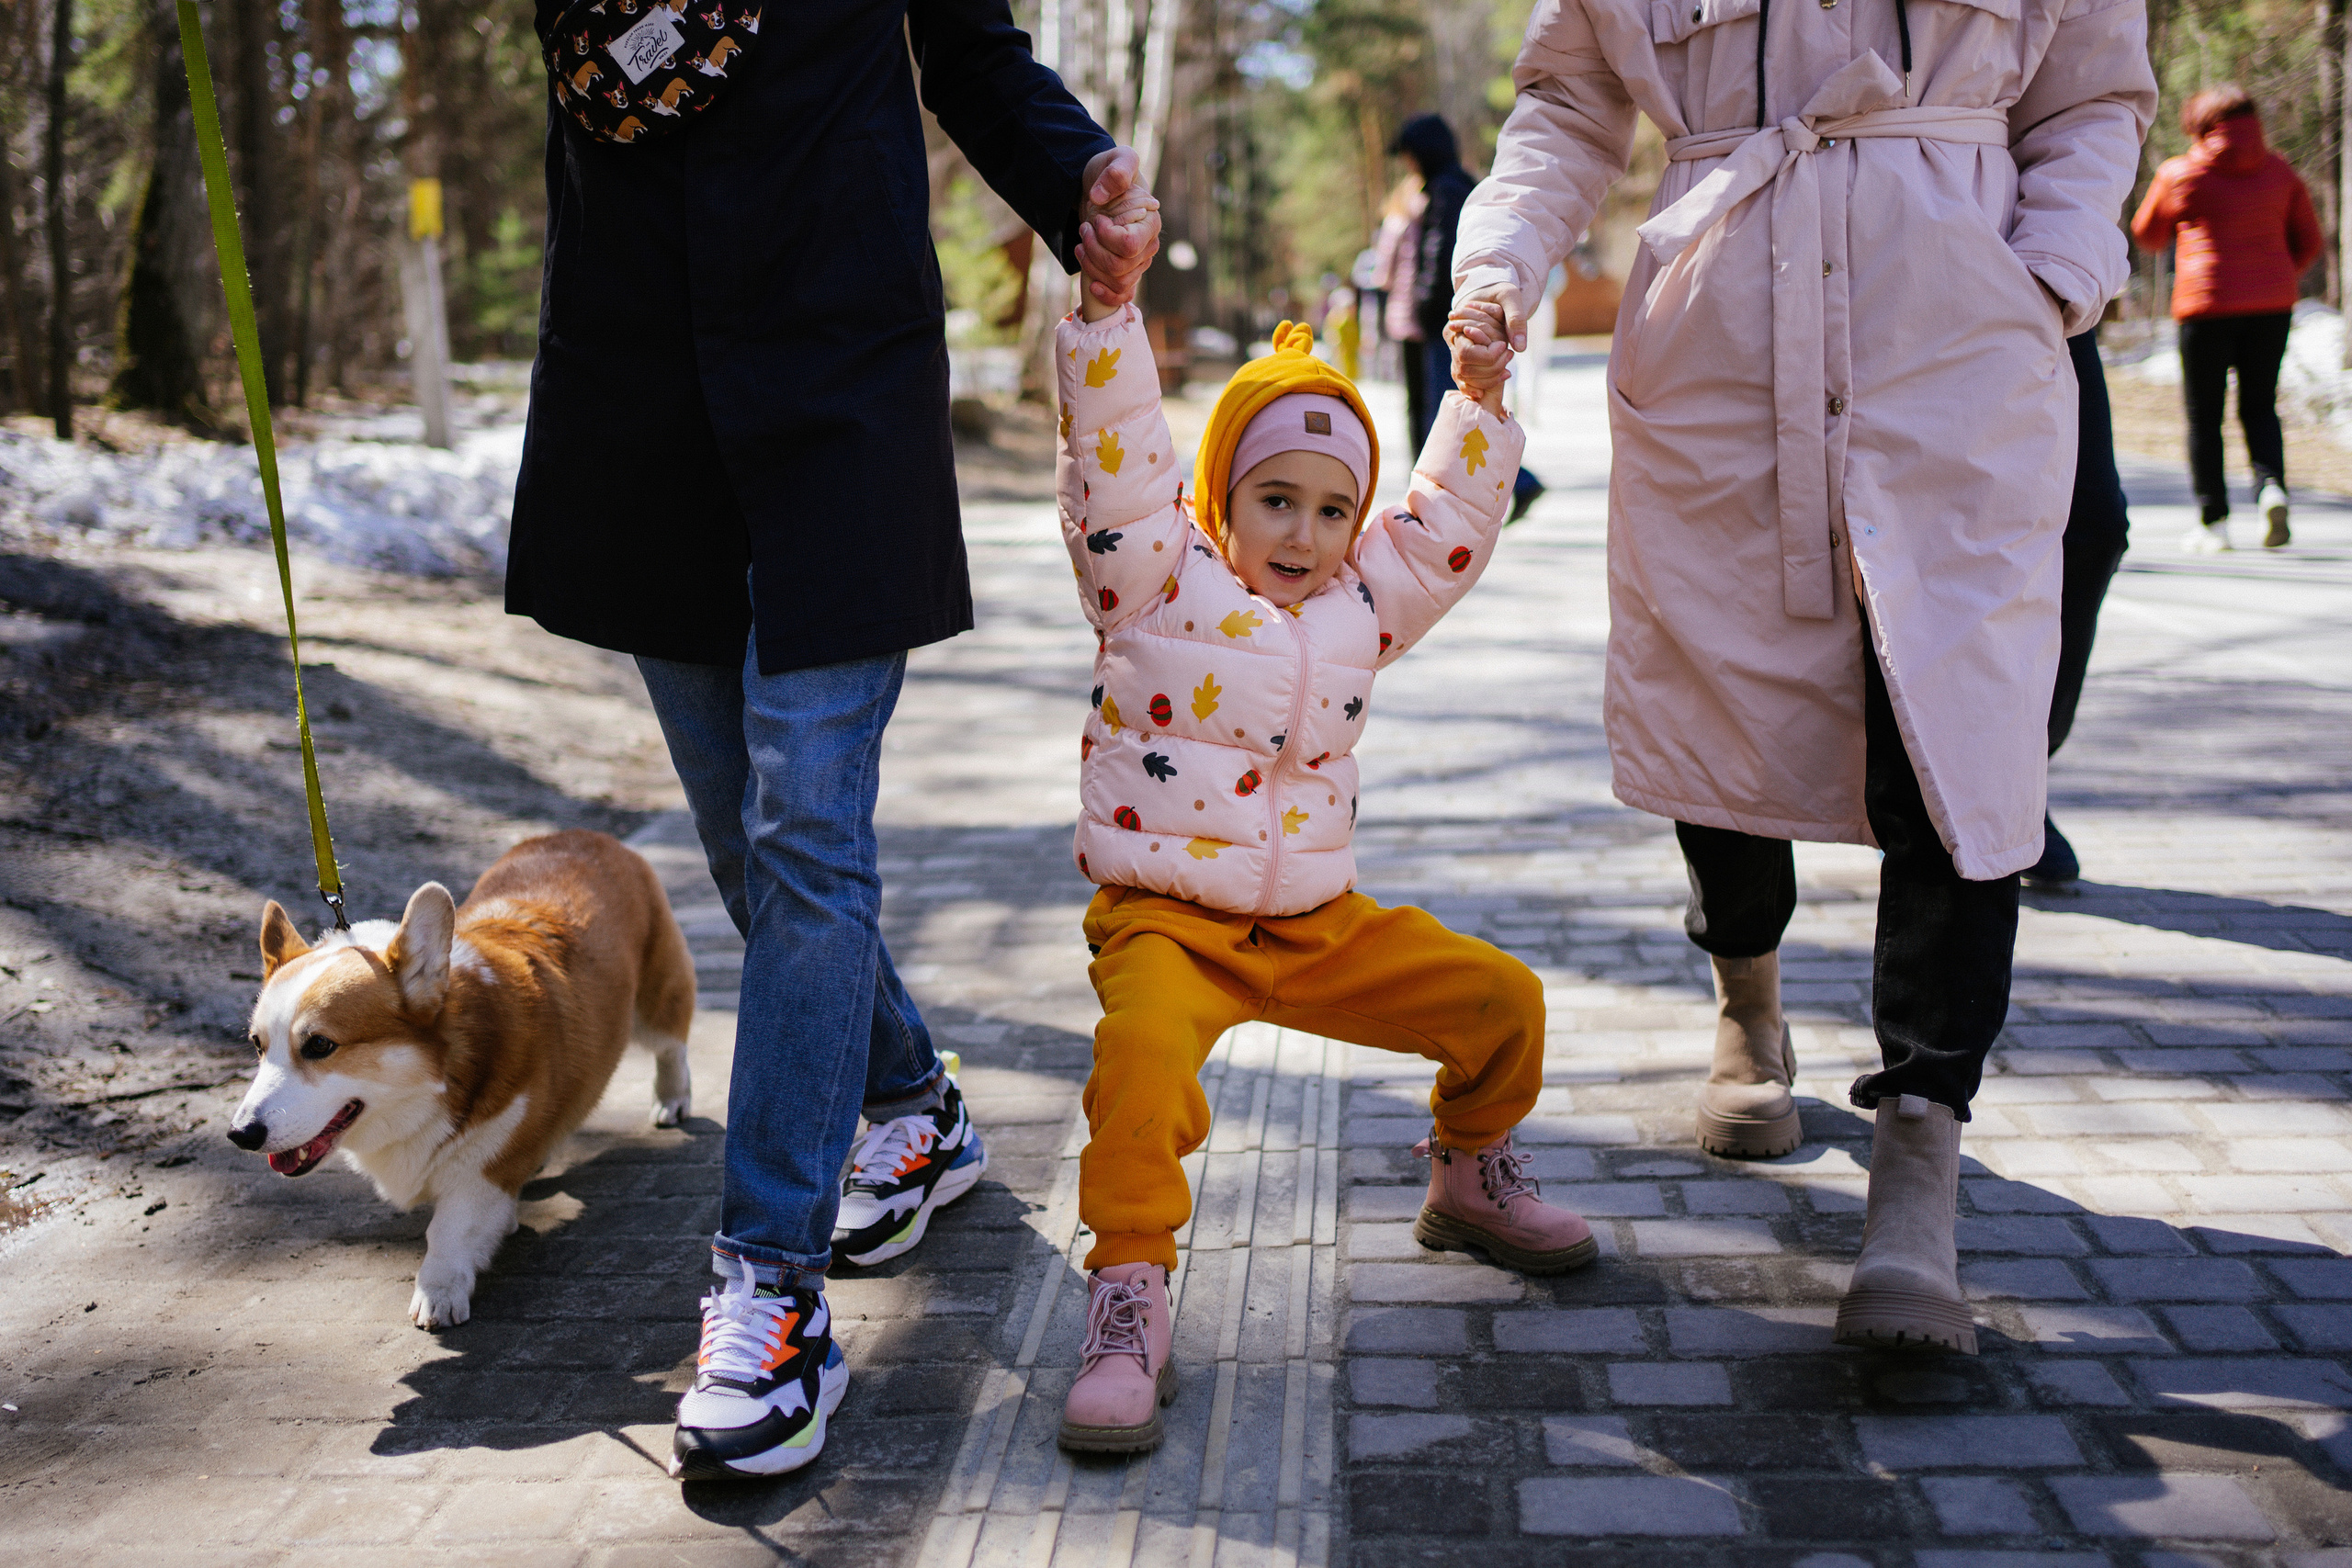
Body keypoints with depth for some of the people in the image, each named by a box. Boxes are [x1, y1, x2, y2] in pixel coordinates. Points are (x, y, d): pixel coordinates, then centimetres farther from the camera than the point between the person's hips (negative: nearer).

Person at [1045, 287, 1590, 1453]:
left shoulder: (1363, 603, 10)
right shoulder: (1157, 575, -5)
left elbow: (1449, 523, 18)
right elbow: (1113, 438, -16)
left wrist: (1481, 396, 10)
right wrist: (1111, 303, -25)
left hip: (1321, 926, 6)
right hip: (1166, 919, -5)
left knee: (1501, 998, 3)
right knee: (1146, 1045, -37)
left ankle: (1468, 1179, 31)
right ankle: (1128, 1295, -23)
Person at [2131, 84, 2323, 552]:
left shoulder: (2180, 174, -1)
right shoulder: (2279, 171, 9)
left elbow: (2147, 236, 13)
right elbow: (2308, 242, 14)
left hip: (2207, 306, -3)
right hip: (2272, 304, 3)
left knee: (2204, 416, 5)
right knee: (2260, 407, 13)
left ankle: (2213, 521, 3)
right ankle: (2272, 487, -12)